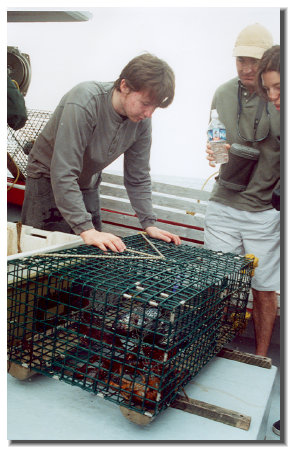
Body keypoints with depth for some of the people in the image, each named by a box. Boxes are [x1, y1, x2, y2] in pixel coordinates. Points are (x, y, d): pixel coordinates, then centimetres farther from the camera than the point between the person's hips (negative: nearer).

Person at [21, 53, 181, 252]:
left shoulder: (142, 119, -13)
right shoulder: (84, 103, -32)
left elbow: (138, 178, -2)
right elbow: (63, 174, -35)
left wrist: (150, 224, -9)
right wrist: (86, 229, -39)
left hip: (88, 185, 6)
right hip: (48, 179, -5)